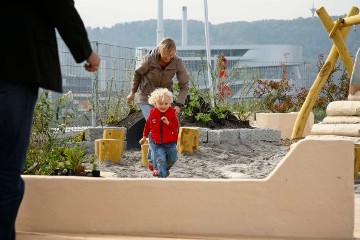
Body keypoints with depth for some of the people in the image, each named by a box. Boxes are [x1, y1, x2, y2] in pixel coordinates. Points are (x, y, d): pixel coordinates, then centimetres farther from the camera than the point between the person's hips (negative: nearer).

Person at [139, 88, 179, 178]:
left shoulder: (172, 112, -7)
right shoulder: (152, 113, -3)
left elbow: (176, 126, -10)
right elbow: (147, 125, 11)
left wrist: (168, 123, -29)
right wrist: (144, 137, 20)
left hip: (170, 142, 1)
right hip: (156, 142, -1)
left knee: (172, 159, 9)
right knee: (160, 159, -14)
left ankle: (165, 170, 38)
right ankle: (162, 175, -8)